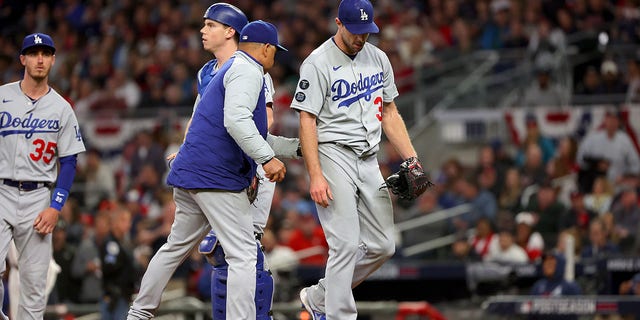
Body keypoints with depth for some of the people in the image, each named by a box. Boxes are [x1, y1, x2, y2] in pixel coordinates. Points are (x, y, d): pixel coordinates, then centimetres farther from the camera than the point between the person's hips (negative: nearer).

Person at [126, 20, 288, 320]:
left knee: (176, 247, 20)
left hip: (189, 174, 10)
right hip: (218, 178, -10)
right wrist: (267, 158, -27)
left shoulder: (229, 70, 25)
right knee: (242, 254, -11)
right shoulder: (247, 71, -7)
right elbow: (236, 120, -24)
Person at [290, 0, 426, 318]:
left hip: (369, 160, 7)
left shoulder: (378, 59, 11)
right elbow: (307, 121, -12)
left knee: (381, 246, 6)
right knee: (347, 244, -14)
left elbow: (389, 113, 17)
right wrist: (315, 176, -20)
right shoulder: (318, 63, -9)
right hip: (333, 157, -7)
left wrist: (411, 159, 6)